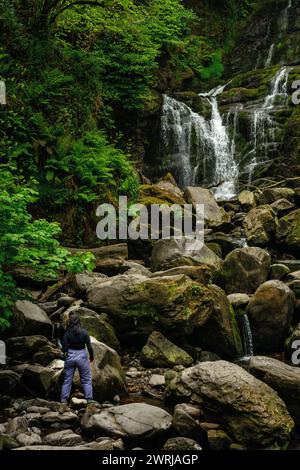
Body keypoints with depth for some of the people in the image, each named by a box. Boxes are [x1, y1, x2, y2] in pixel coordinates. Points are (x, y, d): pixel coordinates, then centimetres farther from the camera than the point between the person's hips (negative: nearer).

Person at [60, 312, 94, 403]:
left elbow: (64, 348, -5)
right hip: (82, 356, -1)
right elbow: (89, 346, -8)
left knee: (67, 380, 12)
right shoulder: (84, 332, -11)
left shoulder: (67, 333, -8)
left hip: (70, 357, 1)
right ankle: (89, 399, 7)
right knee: (86, 380, 9)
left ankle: (63, 399, 14)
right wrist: (91, 356, 9)